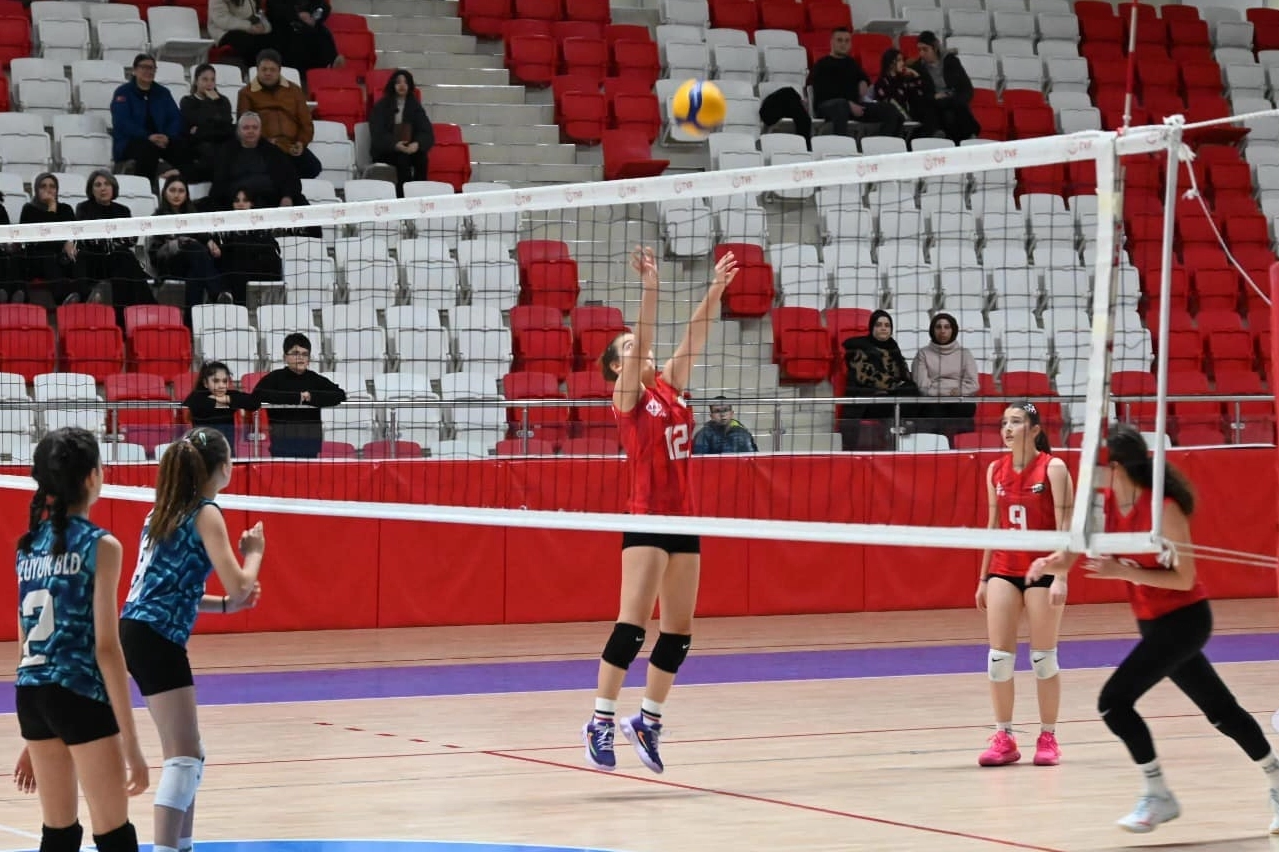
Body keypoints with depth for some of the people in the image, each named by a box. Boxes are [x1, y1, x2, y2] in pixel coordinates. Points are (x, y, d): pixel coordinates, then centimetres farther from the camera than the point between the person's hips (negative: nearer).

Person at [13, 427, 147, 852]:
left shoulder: (29, 545, 12)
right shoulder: (100, 546, -8)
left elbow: (26, 643, 15)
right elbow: (105, 647, -12)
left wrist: (33, 741, 21)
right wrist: (131, 743, -11)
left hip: (31, 694, 7)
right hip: (80, 695, -7)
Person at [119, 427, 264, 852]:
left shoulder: (167, 511, 17)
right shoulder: (206, 514, -8)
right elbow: (240, 586, -13)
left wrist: (224, 604, 17)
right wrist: (254, 551, 6)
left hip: (139, 630, 9)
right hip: (156, 639, -9)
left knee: (187, 754, 18)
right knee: (184, 758, -10)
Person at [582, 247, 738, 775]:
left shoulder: (670, 387, 13)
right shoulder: (627, 396, -4)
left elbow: (695, 338, 5)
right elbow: (644, 339, -17)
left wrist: (716, 290, -6)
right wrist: (650, 287, -27)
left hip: (683, 521, 7)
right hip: (647, 520, -7)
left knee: (679, 633, 7)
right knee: (632, 626, -13)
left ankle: (648, 721, 19)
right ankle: (601, 722, -7)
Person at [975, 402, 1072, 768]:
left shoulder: (1053, 468, -9)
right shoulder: (996, 470, 6)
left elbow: (1064, 525, -11)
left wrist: (1061, 576, -19)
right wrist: (983, 578, 13)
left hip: (1042, 570, -4)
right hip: (1004, 570, 4)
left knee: (1043, 657, 2)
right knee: (998, 655, -1)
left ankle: (1048, 738, 12)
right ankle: (1003, 738, 6)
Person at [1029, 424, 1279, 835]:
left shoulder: (1163, 508, -23)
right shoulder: (1103, 505, -2)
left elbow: (1184, 578, -21)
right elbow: (1066, 559, -2)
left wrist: (1123, 572, -29)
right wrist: (1047, 565, -24)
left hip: (1184, 619, -8)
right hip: (1156, 624, 8)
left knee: (1114, 700, -15)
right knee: (1219, 709, 15)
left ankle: (1158, 795, -2)